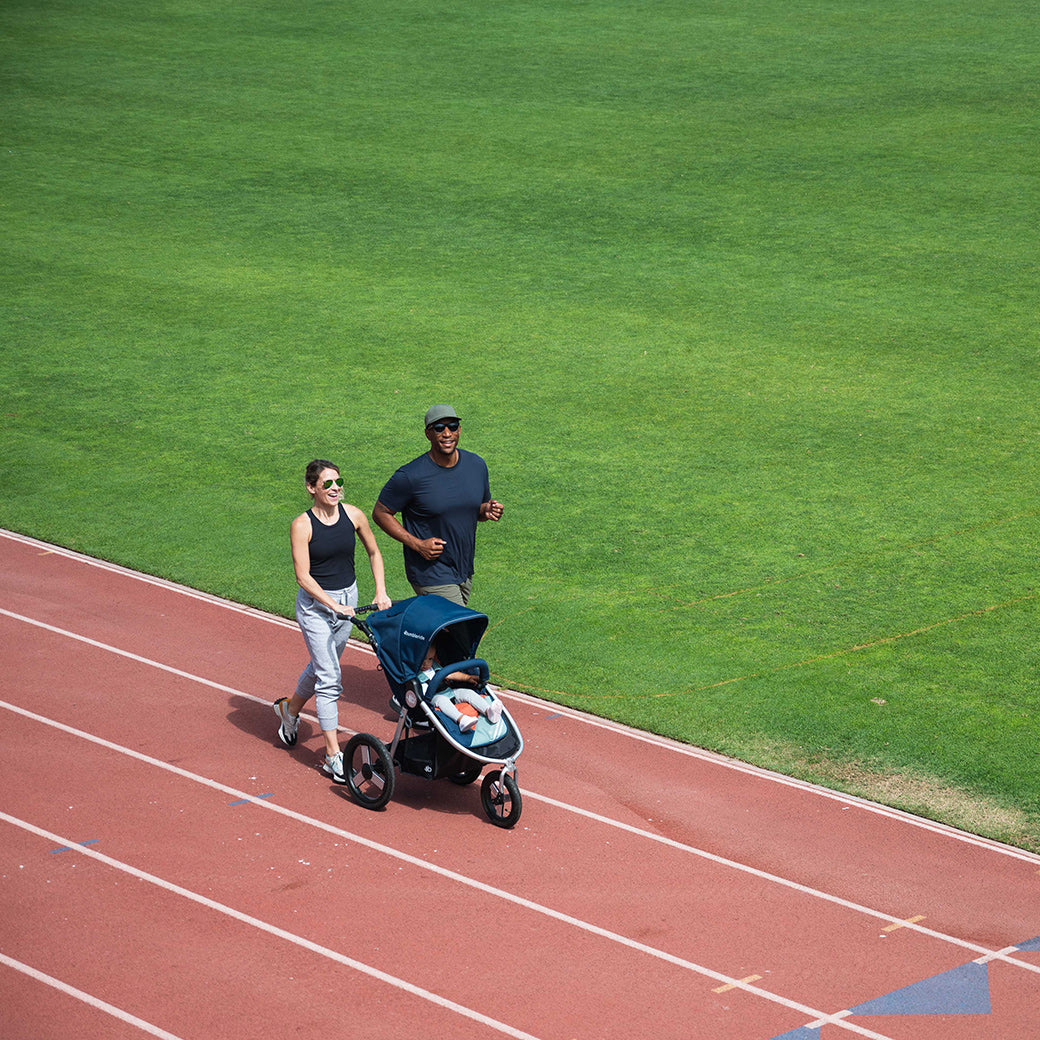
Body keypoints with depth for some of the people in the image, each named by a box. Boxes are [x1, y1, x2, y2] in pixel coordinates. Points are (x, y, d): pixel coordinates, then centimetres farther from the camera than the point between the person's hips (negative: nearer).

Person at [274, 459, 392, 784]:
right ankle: (333, 755, -7)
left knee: (322, 665, 21)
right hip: (315, 603, -5)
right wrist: (334, 606, -24)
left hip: (348, 598, 5)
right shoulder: (302, 525, -16)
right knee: (329, 677, -10)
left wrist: (381, 592, 2)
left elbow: (374, 553, 11)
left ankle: (290, 708, 51)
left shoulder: (352, 515, -4)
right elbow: (303, 576, -17)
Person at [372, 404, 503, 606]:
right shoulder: (410, 476, -16)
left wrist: (487, 511, -8)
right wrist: (417, 544, -17)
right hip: (430, 574, -6)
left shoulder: (476, 465, 2)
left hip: (464, 572, 6)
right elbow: (380, 513, -7)